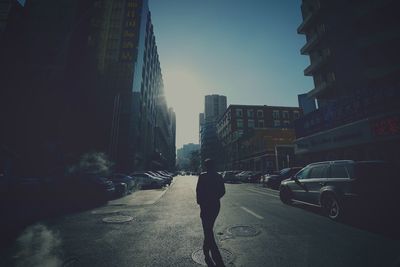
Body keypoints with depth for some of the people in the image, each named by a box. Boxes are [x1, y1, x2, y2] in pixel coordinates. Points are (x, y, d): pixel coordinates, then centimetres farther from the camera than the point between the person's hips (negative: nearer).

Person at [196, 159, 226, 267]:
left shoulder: (202, 176, -15)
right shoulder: (219, 176, 0)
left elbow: (198, 191, -13)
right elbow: (223, 191, 4)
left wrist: (200, 202, 3)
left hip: (205, 206, -6)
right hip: (216, 206, 6)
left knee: (208, 232, 3)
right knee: (209, 230, 25)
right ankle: (206, 249, 42)